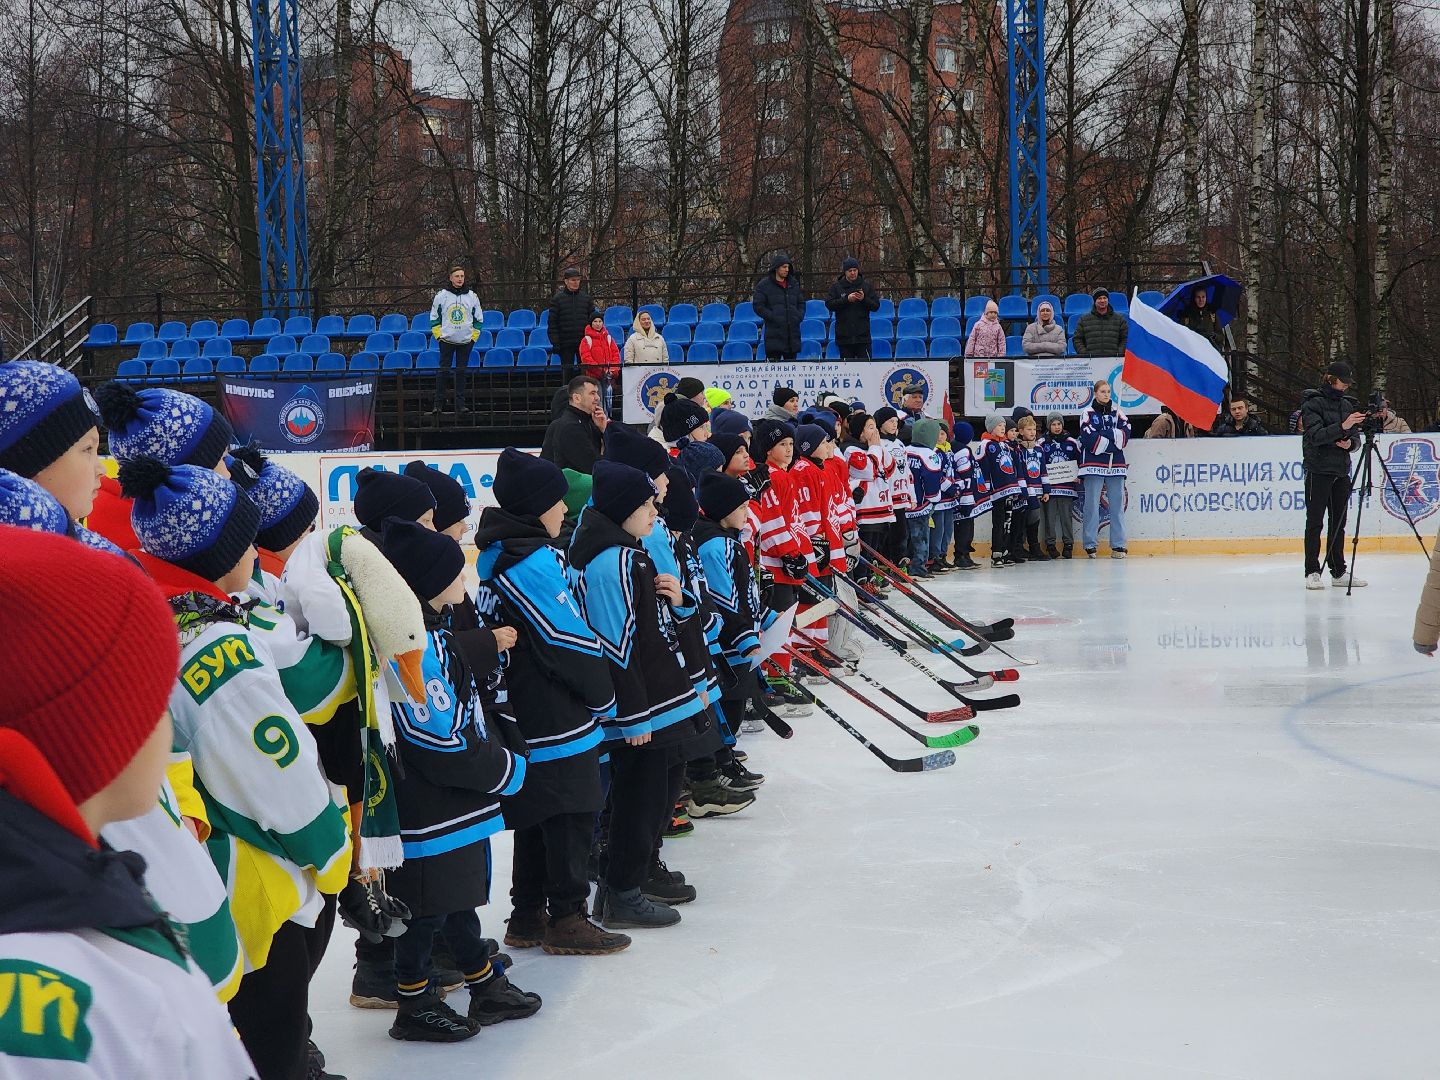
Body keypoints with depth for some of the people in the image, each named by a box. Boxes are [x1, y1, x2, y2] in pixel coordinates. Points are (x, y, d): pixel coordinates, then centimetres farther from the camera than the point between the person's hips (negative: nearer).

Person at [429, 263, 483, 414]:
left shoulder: (472, 296, 4)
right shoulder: (441, 295, 0)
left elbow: (479, 318, 12)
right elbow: (434, 317, 7)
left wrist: (474, 336, 5)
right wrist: (438, 335, -1)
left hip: (465, 341, 2)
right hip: (446, 340, -2)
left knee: (461, 372, 4)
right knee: (444, 371, -4)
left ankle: (460, 404, 7)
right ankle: (438, 403, 0)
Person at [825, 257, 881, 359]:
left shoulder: (867, 286, 8)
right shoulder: (836, 287, 7)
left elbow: (876, 306, 4)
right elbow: (829, 304, -6)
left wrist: (864, 299, -13)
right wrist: (846, 299, -14)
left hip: (863, 335, 0)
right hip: (844, 335, 0)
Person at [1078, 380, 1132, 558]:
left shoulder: (1117, 412, 12)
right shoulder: (1088, 413, 1)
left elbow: (1126, 434, -2)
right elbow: (1089, 439, -12)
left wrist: (1103, 436, -11)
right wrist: (1113, 435, -7)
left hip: (1116, 465, 3)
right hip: (1093, 466, -3)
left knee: (1117, 505, 1)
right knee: (1092, 505, -4)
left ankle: (1118, 545, 4)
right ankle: (1090, 545, 2)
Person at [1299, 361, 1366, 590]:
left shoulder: (1347, 404, 14)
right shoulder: (1313, 403, -6)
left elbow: (1356, 439, 16)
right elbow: (1316, 435, -19)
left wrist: (1350, 443, -6)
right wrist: (1342, 427, -29)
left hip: (1341, 472, 6)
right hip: (1318, 470, -6)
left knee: (1338, 523, 9)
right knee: (1315, 523, -4)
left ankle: (1338, 572, 13)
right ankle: (1312, 572, -2)